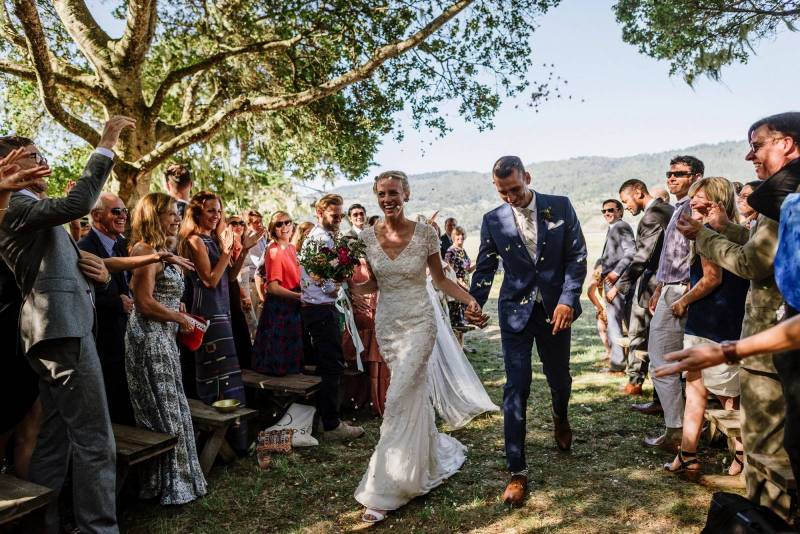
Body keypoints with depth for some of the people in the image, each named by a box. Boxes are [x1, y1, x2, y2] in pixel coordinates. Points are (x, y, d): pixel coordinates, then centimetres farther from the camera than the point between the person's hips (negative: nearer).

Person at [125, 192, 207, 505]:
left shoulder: (160, 251, 15)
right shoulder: (146, 250, -13)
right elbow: (145, 303, -19)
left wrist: (182, 318, 7)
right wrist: (181, 319, -9)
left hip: (164, 339, 9)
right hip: (149, 339, -9)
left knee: (173, 410, 14)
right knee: (165, 414, 0)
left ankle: (176, 479, 25)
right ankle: (169, 486, 13)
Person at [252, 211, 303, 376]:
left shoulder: (292, 248, 9)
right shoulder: (274, 252, -15)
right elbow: (272, 287, -21)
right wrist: (299, 296, -23)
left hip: (292, 305, 8)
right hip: (278, 306, -8)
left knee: (292, 347, 18)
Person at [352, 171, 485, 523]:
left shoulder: (424, 233, -8)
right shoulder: (368, 237, 0)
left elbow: (441, 279, 0)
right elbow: (371, 284, 8)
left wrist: (470, 300, -14)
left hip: (418, 323, -4)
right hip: (387, 324, 4)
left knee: (400, 398, -9)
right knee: (415, 394, 15)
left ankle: (382, 492, -1)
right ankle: (436, 456, 39)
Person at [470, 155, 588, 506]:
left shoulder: (560, 207, -3)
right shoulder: (493, 220, -2)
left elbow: (577, 256, -3)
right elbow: (484, 268, 3)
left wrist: (568, 299, -13)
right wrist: (474, 304, -11)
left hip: (556, 309, 1)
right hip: (515, 311, -1)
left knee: (559, 377, 18)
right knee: (515, 390, -4)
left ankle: (560, 418, 54)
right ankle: (517, 472, 5)